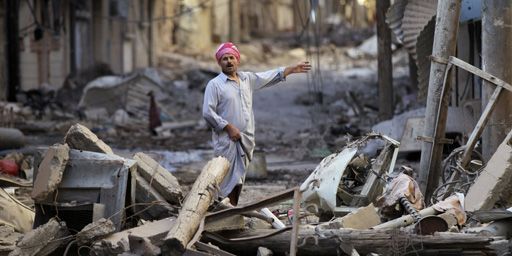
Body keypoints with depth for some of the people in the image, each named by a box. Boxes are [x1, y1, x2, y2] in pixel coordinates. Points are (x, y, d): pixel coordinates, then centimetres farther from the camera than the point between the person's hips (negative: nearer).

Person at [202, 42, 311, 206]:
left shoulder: (247, 79, 15)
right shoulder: (214, 85, -4)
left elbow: (270, 77, 27)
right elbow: (208, 113, -11)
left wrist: (292, 69, 29)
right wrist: (229, 128, -14)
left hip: (245, 140, 6)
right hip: (226, 140, -6)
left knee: (239, 179, 9)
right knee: (228, 179, -11)